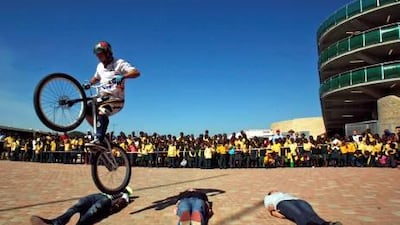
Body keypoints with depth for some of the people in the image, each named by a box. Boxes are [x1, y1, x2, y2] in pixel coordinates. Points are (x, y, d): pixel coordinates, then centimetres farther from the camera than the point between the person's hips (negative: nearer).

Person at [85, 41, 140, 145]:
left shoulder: (119, 63, -8)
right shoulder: (100, 66, 14)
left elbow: (136, 72, -22)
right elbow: (96, 78, 34)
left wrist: (123, 76, -39)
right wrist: (89, 84, 14)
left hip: (116, 99, -7)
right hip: (103, 98, 7)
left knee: (102, 112, -31)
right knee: (87, 111, -8)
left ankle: (99, 139, -31)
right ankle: (100, 133, 6)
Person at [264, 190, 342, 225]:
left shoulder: (287, 194, 47)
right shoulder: (268, 197, 38)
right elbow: (269, 207, 14)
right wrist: (274, 212, -11)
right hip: (282, 203, -3)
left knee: (310, 213, -33)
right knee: (299, 215, -39)